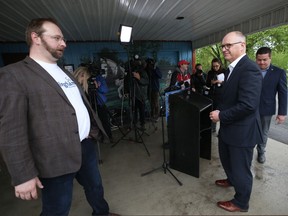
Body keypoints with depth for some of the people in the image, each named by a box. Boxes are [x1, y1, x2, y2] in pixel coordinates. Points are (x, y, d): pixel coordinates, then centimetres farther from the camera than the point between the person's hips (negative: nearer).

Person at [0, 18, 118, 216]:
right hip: (57, 157, -7)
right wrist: (23, 175, -16)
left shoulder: (65, 73, 14)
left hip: (86, 145, 8)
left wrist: (94, 130, 18)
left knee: (95, 187, 26)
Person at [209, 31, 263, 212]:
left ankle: (241, 203, 36)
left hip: (242, 130, -9)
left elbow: (248, 105, -30)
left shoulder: (249, 69, -23)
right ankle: (232, 180, 56)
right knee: (226, 158, 28)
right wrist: (220, 111, 3)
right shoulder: (234, 67, 8)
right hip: (229, 127, 9)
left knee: (241, 169, 12)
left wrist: (221, 116, -20)